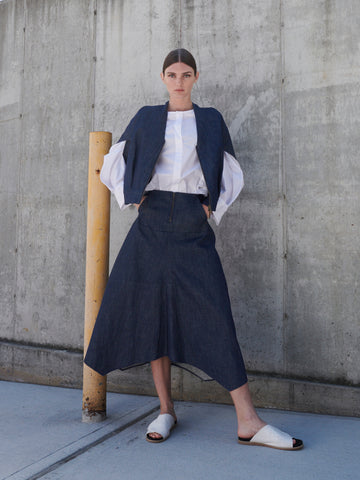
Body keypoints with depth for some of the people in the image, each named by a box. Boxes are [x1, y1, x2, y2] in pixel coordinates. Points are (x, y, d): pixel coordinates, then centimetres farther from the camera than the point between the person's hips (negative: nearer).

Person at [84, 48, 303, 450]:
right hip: (152, 222, 1)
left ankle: (248, 421, -8)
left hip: (192, 225, -1)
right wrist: (134, 197, 5)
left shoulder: (210, 120, 13)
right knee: (154, 310, -1)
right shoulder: (146, 118, 13)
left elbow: (230, 173, 18)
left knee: (213, 311, -8)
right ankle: (166, 410, 12)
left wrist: (212, 206, 4)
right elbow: (115, 162, 17)